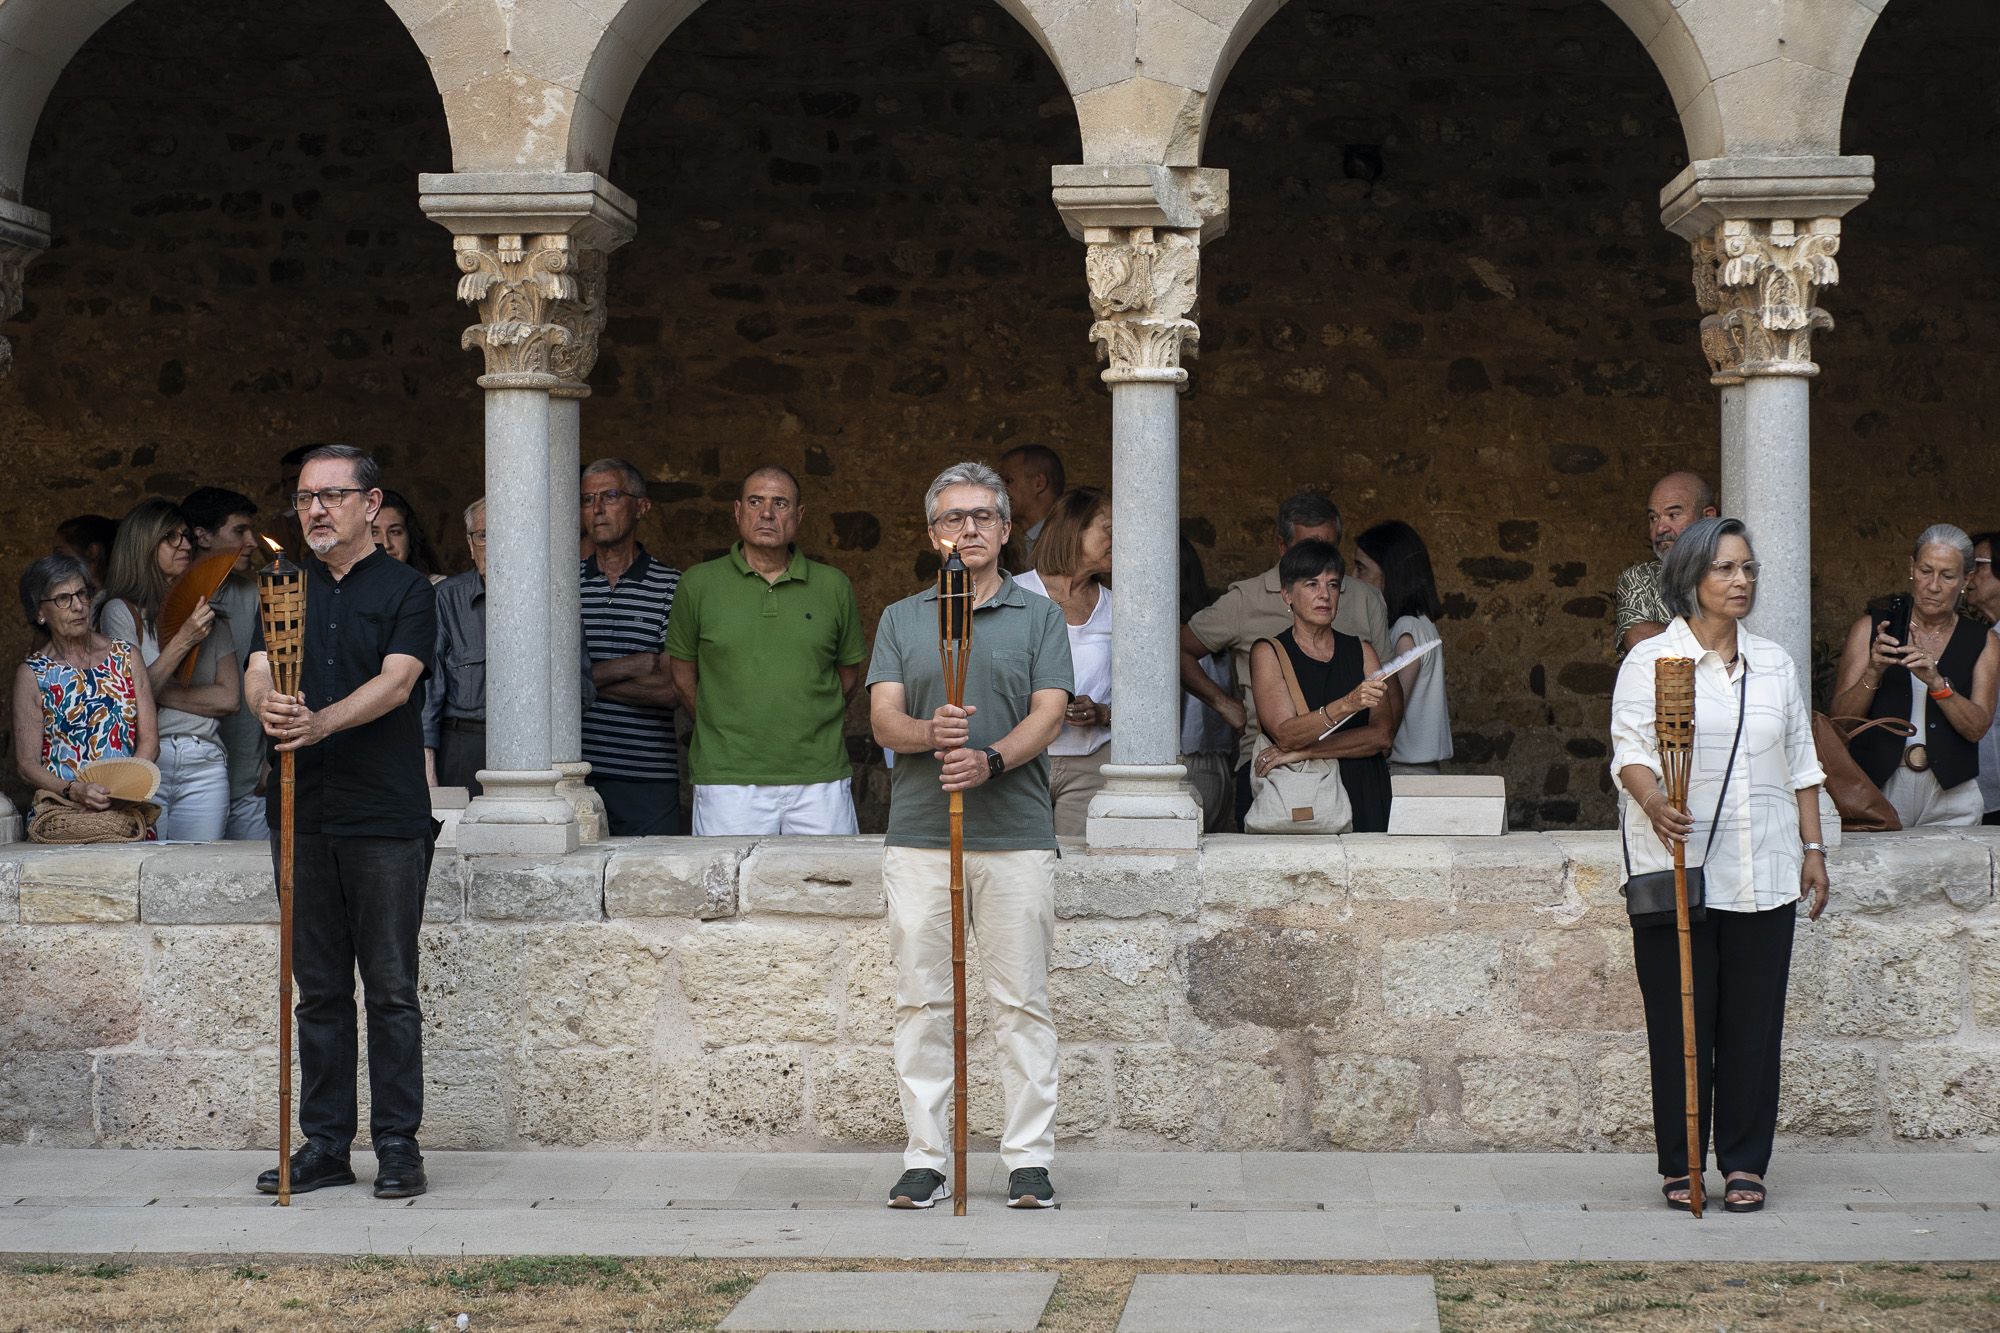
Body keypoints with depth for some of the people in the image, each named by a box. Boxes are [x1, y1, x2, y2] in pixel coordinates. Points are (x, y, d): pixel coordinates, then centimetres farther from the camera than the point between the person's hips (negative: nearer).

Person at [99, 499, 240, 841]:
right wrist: (183, 640, -13)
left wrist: (160, 691, -5)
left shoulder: (206, 613, 16)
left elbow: (230, 698, 6)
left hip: (205, 764, 3)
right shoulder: (121, 611, 3)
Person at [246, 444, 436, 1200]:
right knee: (319, 988, 9)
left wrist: (322, 722, -29)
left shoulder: (406, 591, 1)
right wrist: (270, 706, -24)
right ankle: (324, 1145, 14)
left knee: (390, 988, -1)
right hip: (303, 815, 4)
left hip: (385, 817, -4)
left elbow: (396, 682, -13)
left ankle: (398, 1145, 5)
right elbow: (258, 672, 1)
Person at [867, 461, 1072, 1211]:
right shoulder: (901, 620, 12)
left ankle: (1029, 1159, 6)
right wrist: (932, 735, -22)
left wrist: (991, 759, -22)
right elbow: (883, 720, 1)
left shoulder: (1040, 617, 8)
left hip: (1016, 835, -1)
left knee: (1022, 1003, 1)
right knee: (922, 1002, 3)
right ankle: (925, 1159, 9)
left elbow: (1048, 716, -3)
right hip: (918, 834, 1)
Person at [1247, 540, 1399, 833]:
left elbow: (1382, 736, 1)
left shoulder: (1362, 651, 15)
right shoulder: (1268, 653, 5)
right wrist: (1346, 705, -24)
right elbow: (1285, 734, -9)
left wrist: (1303, 751, -8)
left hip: (1363, 798, 3)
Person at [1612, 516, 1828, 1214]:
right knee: (1681, 1021, -1)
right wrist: (1652, 800, -28)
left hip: (1763, 873, 4)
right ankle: (1681, 1164, 8)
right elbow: (1629, 749, -8)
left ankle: (1745, 1164, 10)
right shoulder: (1650, 660, 1)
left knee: (1754, 1021, 3)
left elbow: (1801, 763, 18)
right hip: (1677, 869, -4)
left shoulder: (1774, 663, 15)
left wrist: (1813, 848, 13)